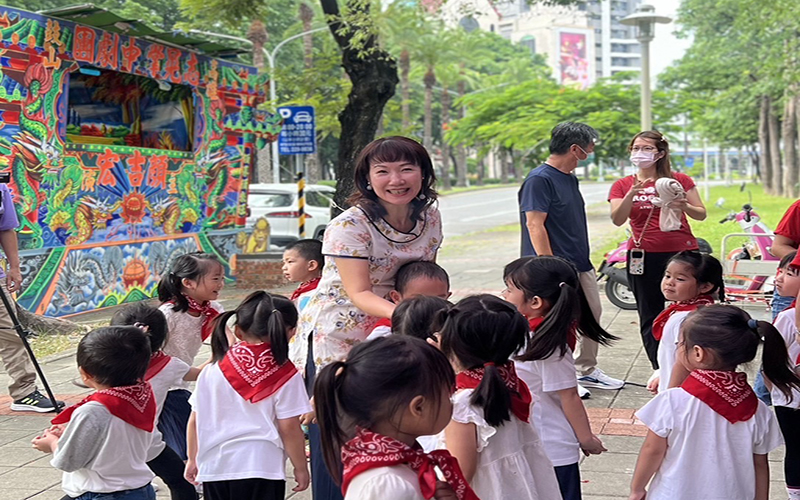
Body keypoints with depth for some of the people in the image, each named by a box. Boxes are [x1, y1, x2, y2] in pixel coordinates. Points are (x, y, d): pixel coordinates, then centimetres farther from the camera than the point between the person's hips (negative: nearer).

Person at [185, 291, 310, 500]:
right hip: (261, 467, -4)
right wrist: (300, 468, 2)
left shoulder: (212, 371, 4)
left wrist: (193, 459, 22)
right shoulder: (285, 375, -9)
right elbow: (289, 428, -10)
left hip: (214, 466, 4)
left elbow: (195, 421, 9)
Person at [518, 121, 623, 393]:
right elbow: (534, 225, -21)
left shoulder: (570, 178, 14)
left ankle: (587, 371, 29)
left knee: (592, 313, 15)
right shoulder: (539, 179, -16)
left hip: (580, 264, 10)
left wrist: (586, 261, 20)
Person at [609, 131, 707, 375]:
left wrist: (684, 206, -15)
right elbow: (617, 220, -6)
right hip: (643, 255, 1)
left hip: (681, 252, -1)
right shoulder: (622, 185, 8)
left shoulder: (680, 180, 6)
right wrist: (631, 194, -21)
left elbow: (701, 214, 5)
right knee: (649, 316, 4)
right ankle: (659, 368, 12)